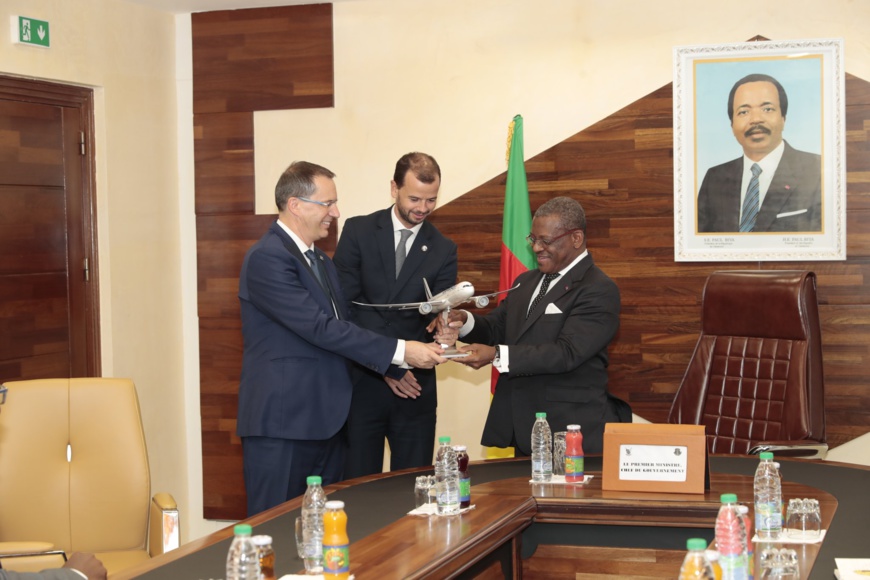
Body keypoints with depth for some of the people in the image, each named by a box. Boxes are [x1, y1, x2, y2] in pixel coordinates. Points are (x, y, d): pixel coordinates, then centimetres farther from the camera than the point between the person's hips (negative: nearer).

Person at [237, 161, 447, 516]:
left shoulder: (321, 261, 17)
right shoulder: (266, 259, -14)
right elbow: (321, 327, -21)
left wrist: (394, 367, 8)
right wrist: (400, 352, -20)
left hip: (325, 422, 9)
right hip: (281, 424, -9)